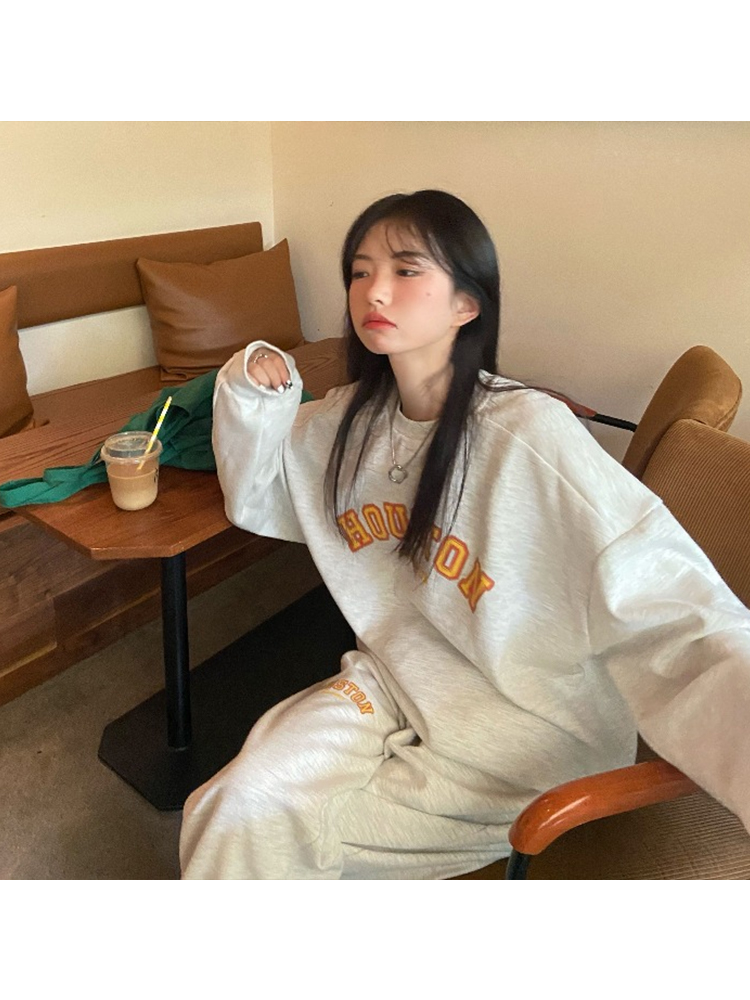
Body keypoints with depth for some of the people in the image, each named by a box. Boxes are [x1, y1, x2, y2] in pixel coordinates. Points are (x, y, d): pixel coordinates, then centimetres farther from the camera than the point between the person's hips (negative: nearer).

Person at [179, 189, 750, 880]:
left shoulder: (530, 436, -23)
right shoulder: (353, 417, -2)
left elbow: (672, 617, -28)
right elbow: (256, 502, 10)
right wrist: (253, 397, -7)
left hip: (526, 729, -4)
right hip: (394, 679, 5)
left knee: (278, 824, -9)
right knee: (243, 805, -12)